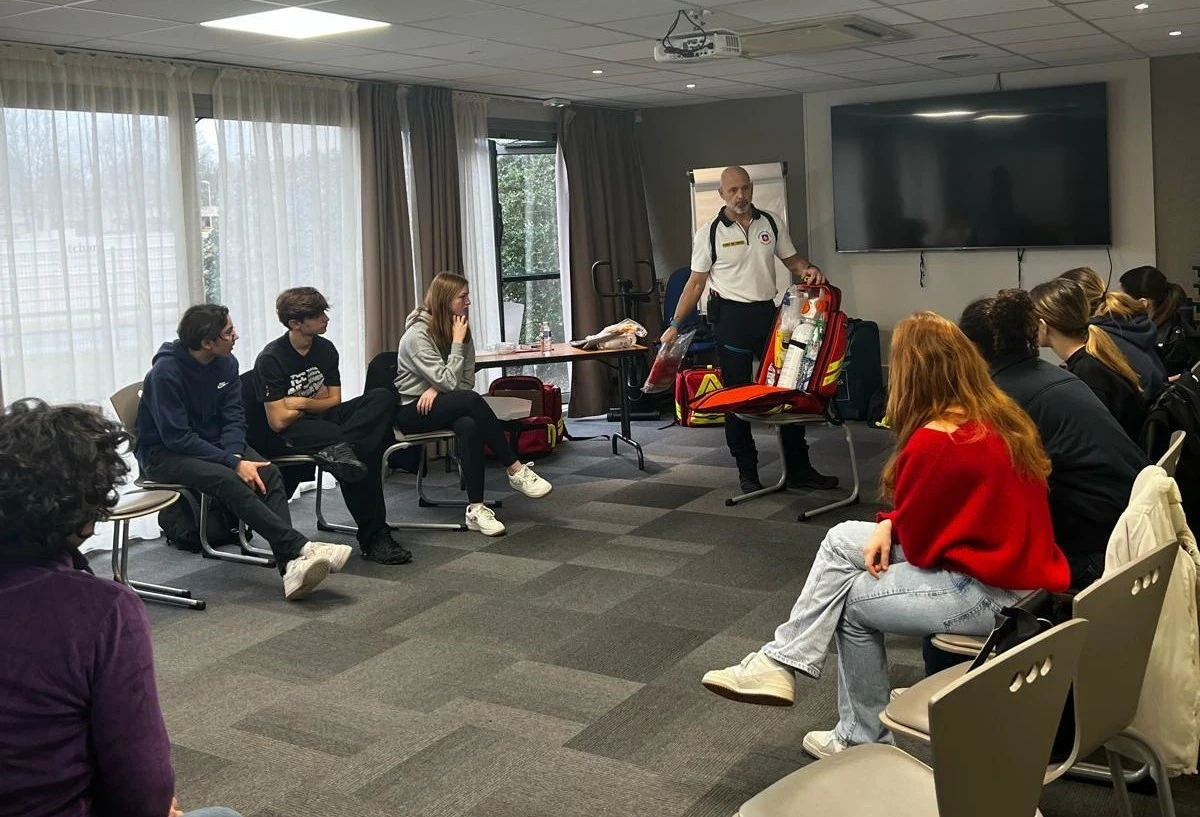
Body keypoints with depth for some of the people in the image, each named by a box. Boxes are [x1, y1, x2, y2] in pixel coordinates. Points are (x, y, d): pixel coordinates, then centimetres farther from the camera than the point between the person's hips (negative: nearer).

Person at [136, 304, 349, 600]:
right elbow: (177, 437, -24)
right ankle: (301, 547, -40)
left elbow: (234, 417, 0)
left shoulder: (227, 364, -1)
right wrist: (233, 463, -28)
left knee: (268, 472, -22)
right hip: (164, 454, -6)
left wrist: (235, 455, -20)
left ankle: (292, 567, -37)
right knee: (227, 480, -34)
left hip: (212, 443, 6)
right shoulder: (166, 373, -20)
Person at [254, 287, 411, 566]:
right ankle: (373, 537, -30)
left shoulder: (325, 349, 5)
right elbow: (278, 421, -17)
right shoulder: (271, 359, -13)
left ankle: (338, 449, -40)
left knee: (382, 398, -19)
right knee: (364, 449, -33)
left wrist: (304, 403, -8)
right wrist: (315, 401, -3)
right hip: (291, 432, -6)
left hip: (322, 419, 7)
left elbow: (335, 401, 10)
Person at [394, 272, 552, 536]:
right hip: (412, 411, -6)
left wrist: (437, 389, -15)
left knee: (470, 426, -33)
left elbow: (466, 382, 3)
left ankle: (476, 508, -35)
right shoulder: (417, 335, -16)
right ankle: (515, 470, -26)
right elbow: (449, 382, -22)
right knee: (472, 401, -34)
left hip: (441, 405, 6)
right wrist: (457, 343, -17)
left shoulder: (461, 330, 4)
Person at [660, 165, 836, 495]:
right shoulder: (709, 233, -2)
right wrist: (675, 325, -3)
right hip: (731, 316, -3)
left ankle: (799, 469, 14)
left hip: (768, 313, 3)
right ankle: (747, 473, 12)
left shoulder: (771, 222, 7)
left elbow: (792, 259, 15)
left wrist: (809, 270, -8)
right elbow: (696, 283, 1)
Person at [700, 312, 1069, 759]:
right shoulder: (998, 414, 3)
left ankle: (863, 740, 24)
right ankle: (780, 662, 12)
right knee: (842, 540, 7)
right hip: (1018, 564, 9)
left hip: (994, 595, -9)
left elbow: (918, 545, -12)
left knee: (854, 598, 8)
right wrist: (890, 525, 0)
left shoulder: (933, 442, -24)